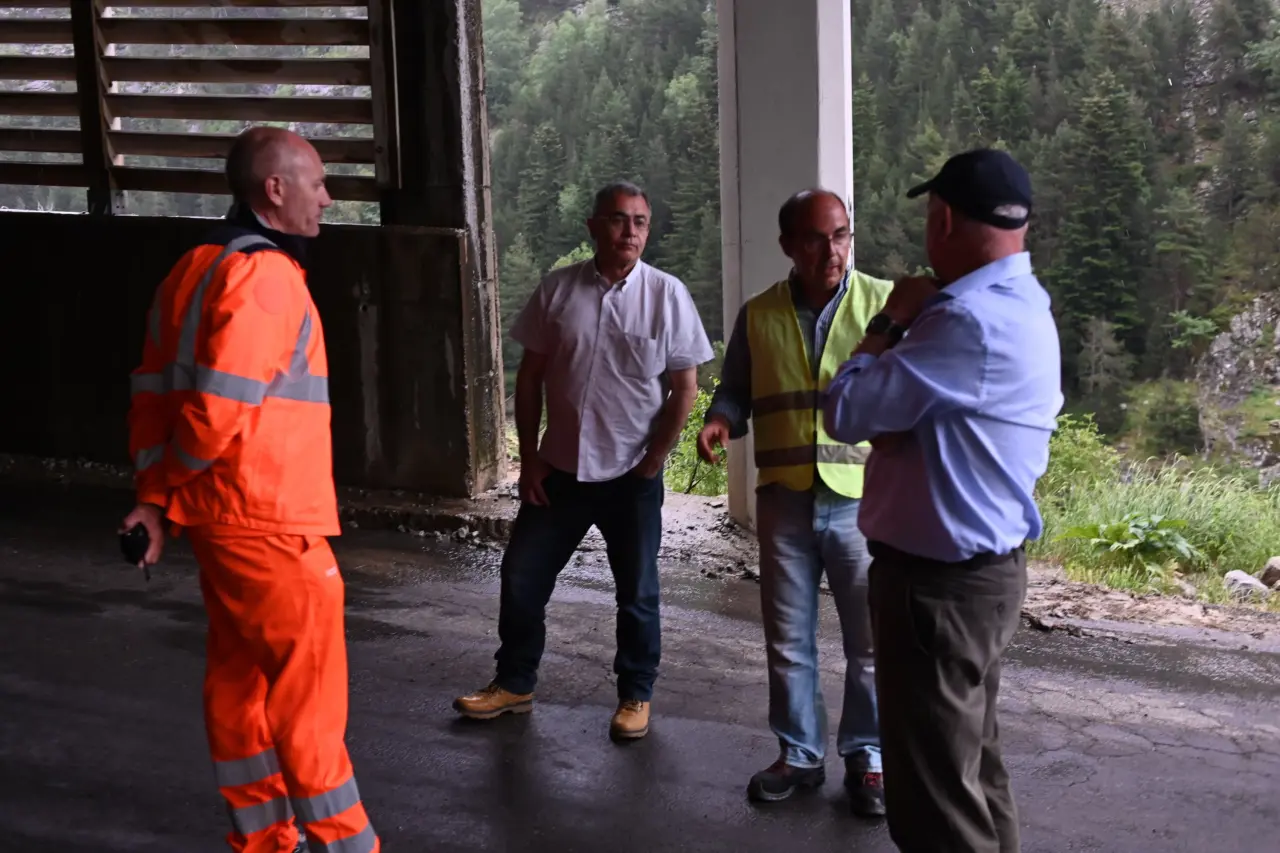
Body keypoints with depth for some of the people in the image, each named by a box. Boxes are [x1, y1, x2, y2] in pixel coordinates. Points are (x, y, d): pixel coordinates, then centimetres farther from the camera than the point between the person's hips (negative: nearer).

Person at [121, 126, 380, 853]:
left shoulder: (199, 268, 12)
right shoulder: (265, 275, -18)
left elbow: (156, 390, 12)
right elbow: (219, 409, -24)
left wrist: (155, 493, 9)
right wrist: (177, 483, -6)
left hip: (223, 514, 10)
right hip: (272, 518, -9)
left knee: (241, 678, 16)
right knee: (307, 687, 1)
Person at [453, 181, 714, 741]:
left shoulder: (667, 295, -8)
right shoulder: (558, 290, -2)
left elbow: (685, 388, -6)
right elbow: (530, 376, 4)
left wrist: (650, 464, -7)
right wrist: (529, 458, 2)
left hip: (632, 476, -2)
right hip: (560, 468, 2)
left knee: (637, 593, 10)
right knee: (521, 578, 8)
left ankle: (635, 696, 27)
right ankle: (513, 684, 27)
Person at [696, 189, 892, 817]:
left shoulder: (885, 302, -2)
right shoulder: (758, 316, 6)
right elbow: (737, 391, 14)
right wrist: (720, 420, -8)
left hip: (862, 500, -2)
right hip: (784, 501, 3)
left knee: (871, 641, 6)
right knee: (788, 641, 12)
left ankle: (866, 758, 22)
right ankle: (799, 754, 28)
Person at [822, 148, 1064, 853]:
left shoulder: (969, 320, -26)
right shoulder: (1019, 304, 9)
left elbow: (846, 412, -21)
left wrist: (889, 323, -7)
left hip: (938, 582, -11)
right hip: (981, 566, 11)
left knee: (933, 790, 0)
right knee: (972, 763, 23)